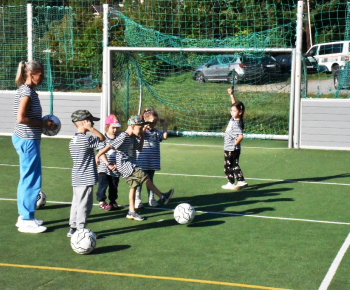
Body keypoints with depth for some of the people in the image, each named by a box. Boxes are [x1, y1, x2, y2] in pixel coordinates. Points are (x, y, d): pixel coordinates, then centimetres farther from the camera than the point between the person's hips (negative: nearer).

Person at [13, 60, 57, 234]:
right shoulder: (26, 92, -17)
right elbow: (21, 118, -24)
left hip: (26, 140, 10)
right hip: (27, 140, -10)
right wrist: (43, 124, -16)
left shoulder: (27, 91, 12)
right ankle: (26, 221, 4)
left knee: (27, 180, 17)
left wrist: (43, 123, 7)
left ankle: (24, 217, 26)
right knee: (31, 181, -4)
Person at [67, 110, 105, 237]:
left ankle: (73, 229, 20)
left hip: (76, 178, 9)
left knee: (76, 203, 14)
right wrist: (90, 128, -5)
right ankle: (80, 230, -1)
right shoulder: (86, 139, -16)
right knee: (84, 204, -4)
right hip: (86, 179, -9)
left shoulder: (73, 140, 11)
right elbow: (102, 138, -4)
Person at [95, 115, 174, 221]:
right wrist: (97, 156, -24)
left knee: (133, 186, 10)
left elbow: (139, 149, 26)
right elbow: (110, 146, -21)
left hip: (130, 165, 10)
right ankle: (162, 197, -7)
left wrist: (142, 138, 14)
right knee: (145, 177, -14)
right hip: (124, 164, -10)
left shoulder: (133, 137, 12)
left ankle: (131, 212, 16)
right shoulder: (123, 137, -17)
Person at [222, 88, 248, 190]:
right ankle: (241, 181, 15)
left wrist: (235, 143, -22)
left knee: (228, 166, 3)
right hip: (229, 149, 9)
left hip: (231, 150, -9)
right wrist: (231, 95, 11)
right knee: (234, 166, 14)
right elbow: (235, 105, 15)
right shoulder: (234, 118, 3)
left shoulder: (236, 124, -24)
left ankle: (231, 183, 12)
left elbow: (240, 136, -36)